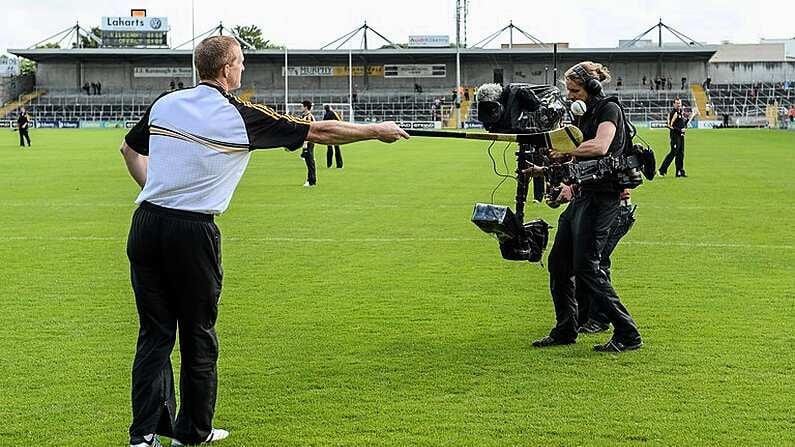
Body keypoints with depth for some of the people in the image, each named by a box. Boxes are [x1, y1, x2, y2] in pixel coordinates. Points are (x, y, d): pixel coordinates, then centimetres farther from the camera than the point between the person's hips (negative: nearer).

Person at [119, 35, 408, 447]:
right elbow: (318, 132, 1)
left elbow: (129, 148, 23)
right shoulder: (240, 117, -5)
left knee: (154, 334, 10)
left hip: (147, 224, 5)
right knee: (197, 336, 10)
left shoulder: (165, 104, 8)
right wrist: (377, 131, 12)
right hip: (193, 232, -5)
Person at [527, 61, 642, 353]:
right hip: (582, 194, 9)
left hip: (601, 197, -9)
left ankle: (628, 334, -6)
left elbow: (600, 147, -26)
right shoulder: (583, 115, 17)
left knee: (585, 267, -12)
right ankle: (565, 331, 21)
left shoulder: (609, 109, -9)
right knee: (558, 262, 10)